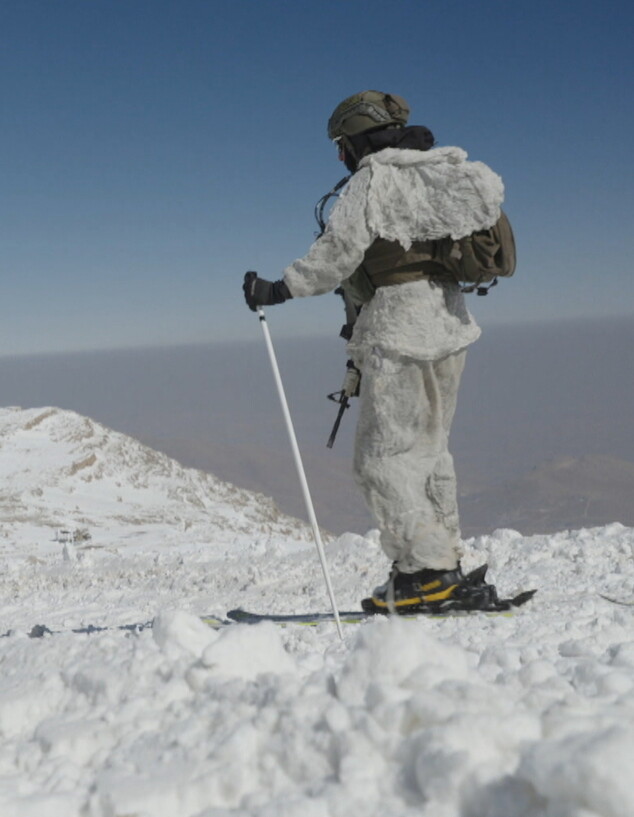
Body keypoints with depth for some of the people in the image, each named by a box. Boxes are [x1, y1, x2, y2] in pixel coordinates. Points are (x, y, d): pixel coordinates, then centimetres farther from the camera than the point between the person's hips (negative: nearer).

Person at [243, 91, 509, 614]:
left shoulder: (375, 178, -8)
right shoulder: (436, 172, 16)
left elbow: (339, 250, -14)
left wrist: (280, 290, -7)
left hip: (402, 333, -9)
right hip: (447, 324, 9)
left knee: (385, 457, -5)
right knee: (427, 452, 15)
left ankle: (427, 574, -7)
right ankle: (447, 566, 18)